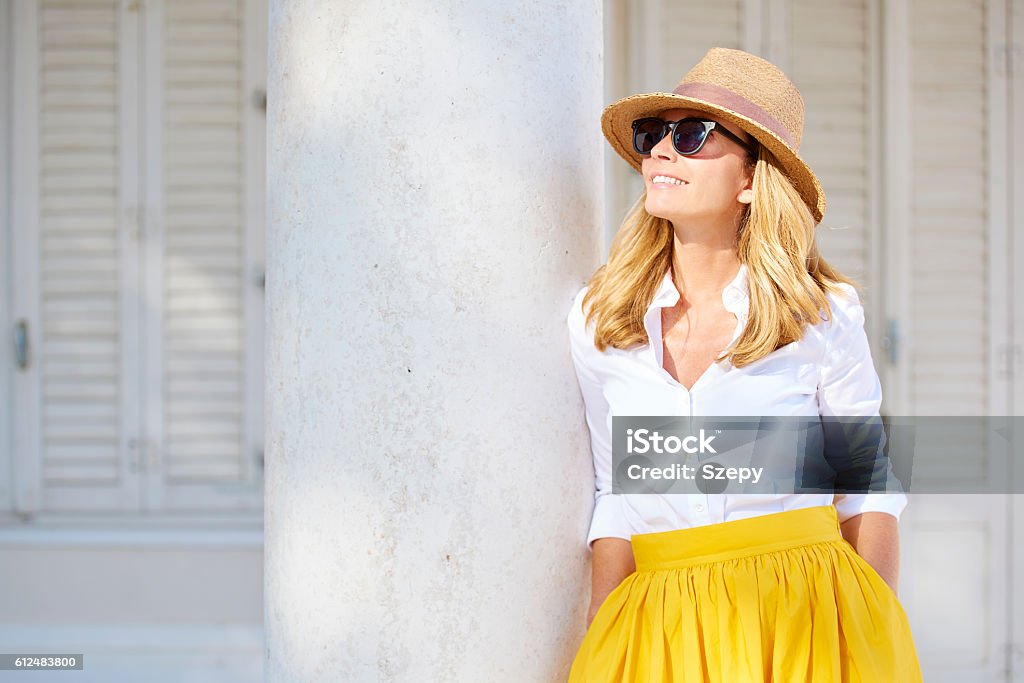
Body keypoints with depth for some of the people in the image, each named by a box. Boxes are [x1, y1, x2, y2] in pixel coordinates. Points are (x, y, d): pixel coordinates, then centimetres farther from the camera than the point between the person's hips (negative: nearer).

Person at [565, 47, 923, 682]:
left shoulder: (824, 316, -4)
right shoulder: (597, 321, 2)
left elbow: (869, 489, 4)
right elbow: (616, 497, 9)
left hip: (807, 619, -1)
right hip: (660, 625, 2)